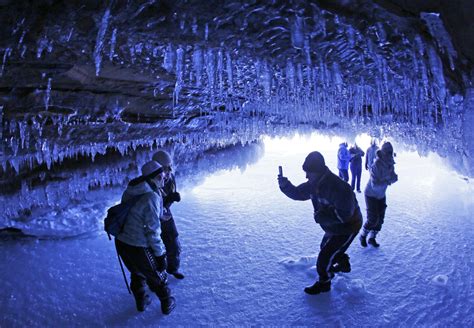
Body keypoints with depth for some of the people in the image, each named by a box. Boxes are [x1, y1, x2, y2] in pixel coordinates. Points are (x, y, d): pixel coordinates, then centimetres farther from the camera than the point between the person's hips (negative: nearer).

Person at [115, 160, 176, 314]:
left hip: (121, 243, 7)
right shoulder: (152, 197, -23)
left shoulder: (129, 191, 0)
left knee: (137, 272, 31)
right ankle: (167, 304, 40)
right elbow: (152, 231, -21)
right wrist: (160, 255, -11)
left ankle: (141, 301, 50)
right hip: (139, 248, -7)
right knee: (157, 276, 19)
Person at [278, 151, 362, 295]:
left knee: (325, 256, -4)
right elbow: (298, 193, -3)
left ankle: (323, 283, 22)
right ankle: (344, 265, 56)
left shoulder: (338, 187, -36)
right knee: (326, 246, 29)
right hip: (334, 227, 9)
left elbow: (344, 214, -34)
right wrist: (285, 185, -21)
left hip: (348, 227, -9)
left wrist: (322, 216, -32)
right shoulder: (315, 184, -9)